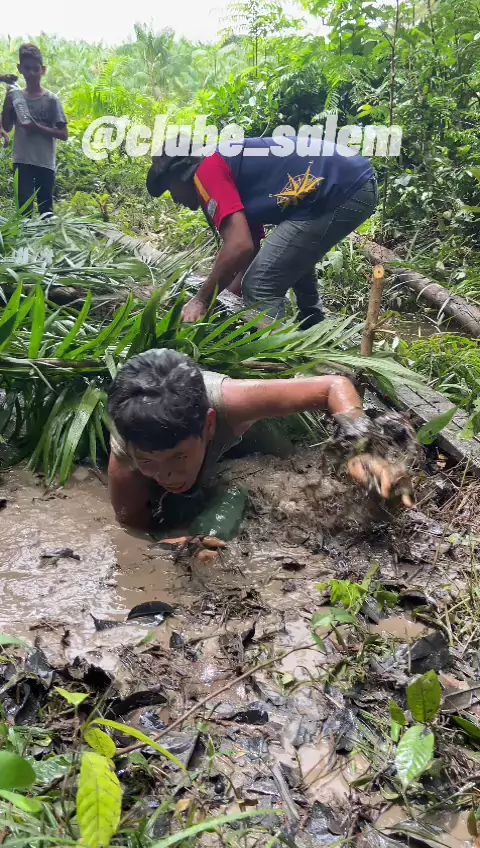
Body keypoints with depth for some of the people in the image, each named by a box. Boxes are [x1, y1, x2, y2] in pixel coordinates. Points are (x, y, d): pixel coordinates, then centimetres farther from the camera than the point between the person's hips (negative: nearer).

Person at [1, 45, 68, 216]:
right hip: (22, 162, 2)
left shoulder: (51, 99, -3)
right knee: (24, 207, -6)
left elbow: (64, 134, -5)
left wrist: (37, 127, -17)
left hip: (45, 163, -2)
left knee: (46, 210, 6)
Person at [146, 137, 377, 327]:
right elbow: (252, 249, 27)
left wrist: (201, 300, -8)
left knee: (261, 287, -9)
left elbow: (240, 247, -19)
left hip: (342, 192, -11)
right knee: (294, 262, 34)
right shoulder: (236, 171, 23)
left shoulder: (208, 172, -6)